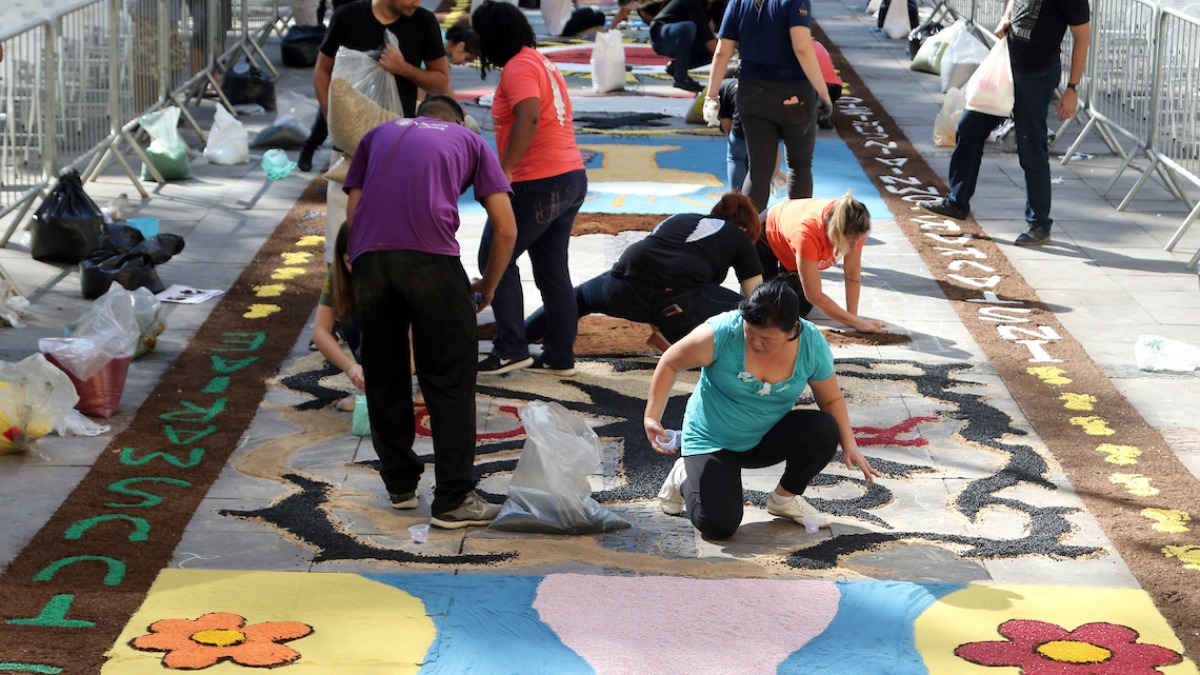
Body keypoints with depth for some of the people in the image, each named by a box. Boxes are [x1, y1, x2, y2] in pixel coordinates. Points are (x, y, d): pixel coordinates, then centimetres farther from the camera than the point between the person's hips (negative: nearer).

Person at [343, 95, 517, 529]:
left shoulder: (378, 135, 32)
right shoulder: (470, 141, 26)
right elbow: (506, 230, 18)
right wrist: (487, 287, 32)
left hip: (368, 252, 3)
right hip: (431, 253, -3)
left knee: (383, 377, 16)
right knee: (449, 380, 5)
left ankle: (400, 485, 27)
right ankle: (453, 500, 5)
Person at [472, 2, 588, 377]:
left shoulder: (518, 68, -12)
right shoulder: (542, 62, 17)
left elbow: (529, 118, -28)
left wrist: (504, 170, -29)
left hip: (539, 184, -10)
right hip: (572, 177, 10)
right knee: (553, 270, 12)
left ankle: (511, 349, 1)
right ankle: (559, 356, 14)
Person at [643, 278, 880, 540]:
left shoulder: (813, 345, -16)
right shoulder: (721, 333, -27)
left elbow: (832, 399, -1)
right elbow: (671, 363, -12)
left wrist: (849, 444, -16)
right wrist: (652, 417, -20)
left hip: (767, 438, 3)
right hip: (712, 442, -3)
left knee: (825, 431, -26)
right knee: (719, 526, -23)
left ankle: (785, 498, 2)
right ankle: (684, 476, 12)